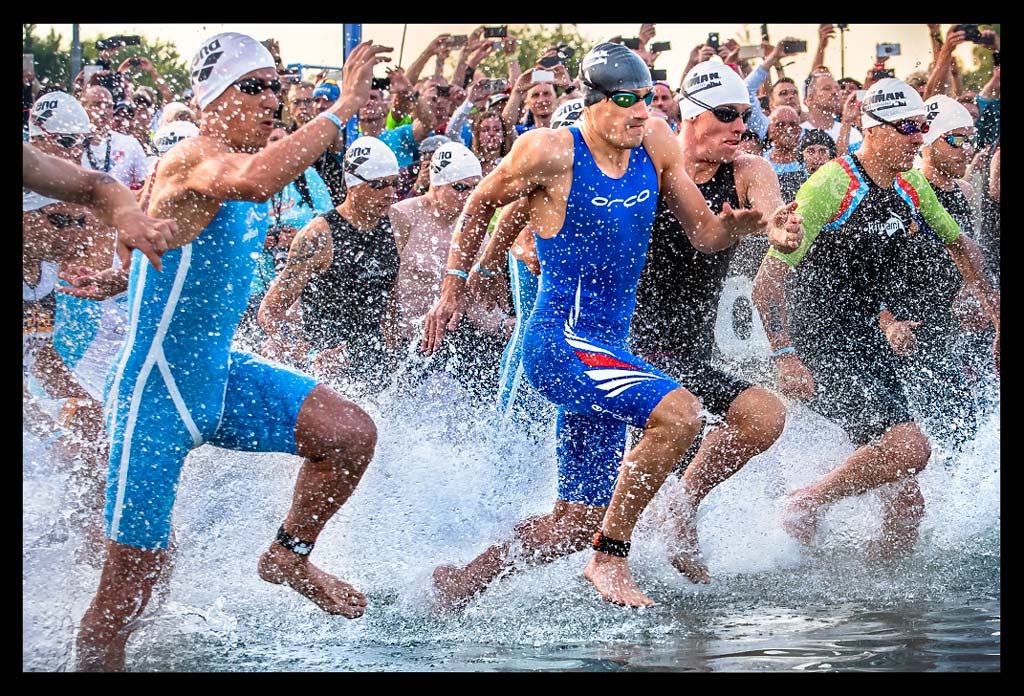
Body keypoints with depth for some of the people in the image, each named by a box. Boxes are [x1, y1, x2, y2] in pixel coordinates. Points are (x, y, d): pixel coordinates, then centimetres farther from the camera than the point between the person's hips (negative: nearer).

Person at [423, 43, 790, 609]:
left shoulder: (655, 144, 5)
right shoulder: (551, 151, -10)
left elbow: (704, 233, 11)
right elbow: (480, 204, 5)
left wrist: (734, 226, -11)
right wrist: (454, 287, 7)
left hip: (608, 349, 7)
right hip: (559, 341, -7)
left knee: (577, 523, 10)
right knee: (679, 413, -29)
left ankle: (461, 580, 27)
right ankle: (610, 557, -17)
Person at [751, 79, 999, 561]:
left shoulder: (912, 188, 7)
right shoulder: (831, 187, -18)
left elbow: (958, 246, 26)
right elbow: (768, 281, -19)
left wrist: (995, 313, 23)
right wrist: (786, 357, -25)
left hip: (865, 339, 8)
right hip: (819, 344, -8)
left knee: (907, 503, 1)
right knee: (910, 447, -23)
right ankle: (805, 504, -4)